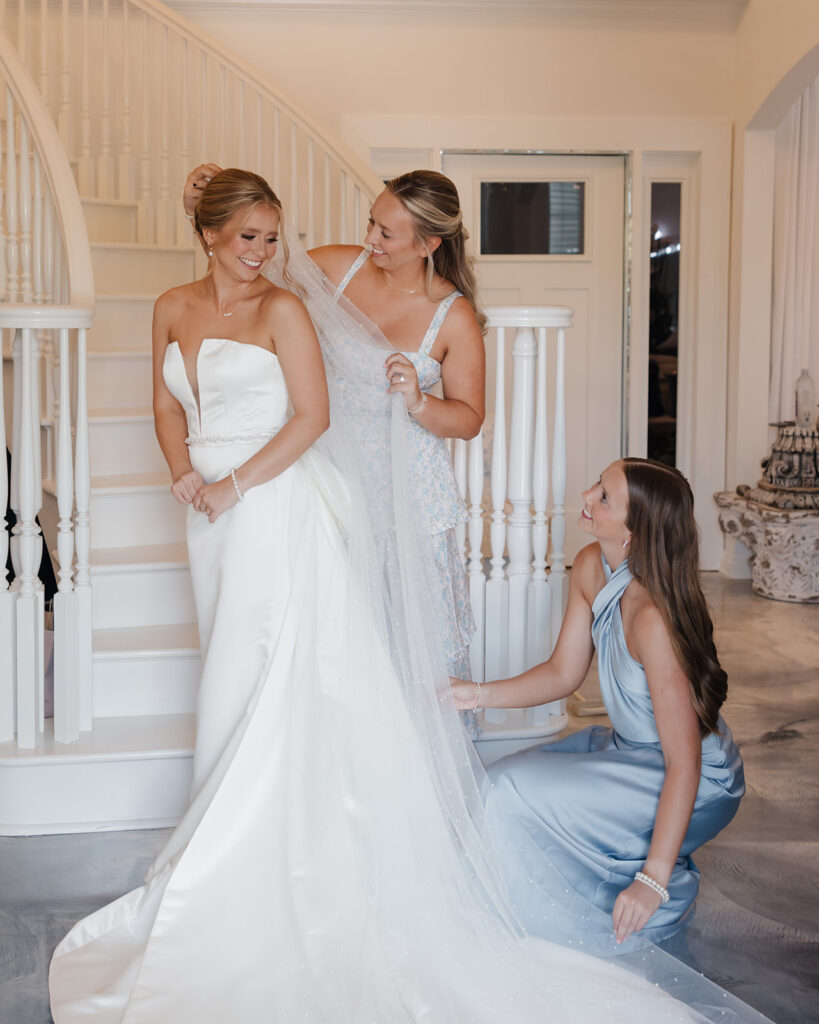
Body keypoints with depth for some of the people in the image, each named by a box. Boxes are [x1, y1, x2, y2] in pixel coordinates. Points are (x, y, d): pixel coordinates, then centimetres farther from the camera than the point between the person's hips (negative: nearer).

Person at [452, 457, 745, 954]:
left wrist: (652, 882, -28)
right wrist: (479, 694, -7)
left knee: (517, 795, -18)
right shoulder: (592, 568, -8)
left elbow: (684, 763, -30)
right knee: (505, 780, 3)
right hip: (628, 748, 8)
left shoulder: (653, 618, -33)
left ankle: (667, 900, 0)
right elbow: (564, 674, 5)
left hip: (698, 785, -8)